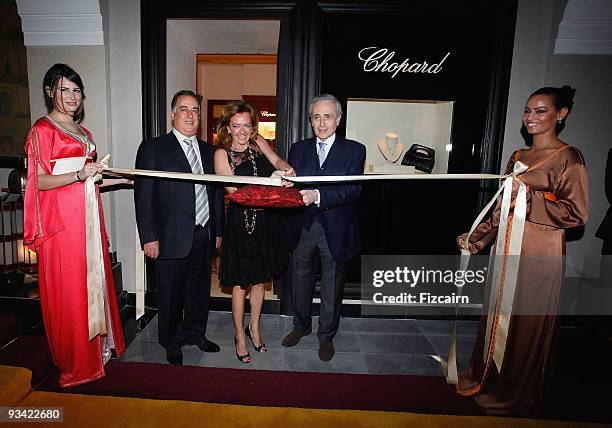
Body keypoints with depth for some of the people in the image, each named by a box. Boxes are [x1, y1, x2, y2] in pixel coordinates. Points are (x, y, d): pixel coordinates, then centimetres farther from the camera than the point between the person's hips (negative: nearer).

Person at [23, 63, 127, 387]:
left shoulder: (82, 132, 18)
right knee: (69, 289, 0)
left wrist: (121, 179, 16)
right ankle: (76, 362, 15)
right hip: (62, 218, -7)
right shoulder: (43, 129, -4)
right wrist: (79, 175, -24)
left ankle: (98, 344, 28)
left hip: (87, 216, 7)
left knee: (93, 280, 12)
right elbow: (40, 181, -11)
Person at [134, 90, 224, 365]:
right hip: (172, 238, -4)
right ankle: (172, 343, 31)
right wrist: (149, 237, -12)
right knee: (170, 294, 10)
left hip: (204, 236, 5)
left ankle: (195, 333, 39)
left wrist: (218, 230, 10)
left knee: (199, 290, 18)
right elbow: (143, 195, -8)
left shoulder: (208, 151, 11)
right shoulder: (153, 148, -3)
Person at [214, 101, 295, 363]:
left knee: (259, 280, 17)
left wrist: (286, 170, -32)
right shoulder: (222, 154, -6)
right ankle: (240, 336, 28)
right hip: (241, 222, -4)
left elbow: (276, 160, -8)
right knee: (240, 284, 8)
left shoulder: (258, 142, 6)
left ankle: (254, 328, 39)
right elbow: (234, 191, -15)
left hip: (267, 221, 4)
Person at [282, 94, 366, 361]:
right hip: (303, 227, 3)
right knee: (301, 282, 19)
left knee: (332, 288, 12)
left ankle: (326, 336, 34)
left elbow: (354, 189, -17)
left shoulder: (354, 150, -4)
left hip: (335, 230, -3)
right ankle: (301, 325, 43)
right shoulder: (298, 149, 7)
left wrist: (318, 196, -30)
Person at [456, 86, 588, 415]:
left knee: (527, 323, 7)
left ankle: (516, 397, 29)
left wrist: (529, 197, -19)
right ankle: (487, 379, 37)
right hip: (507, 249, 6)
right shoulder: (518, 157, 11)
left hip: (539, 254, -6)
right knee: (497, 316, 16)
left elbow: (576, 213, -14)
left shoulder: (568, 157, -8)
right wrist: (475, 238, 9)